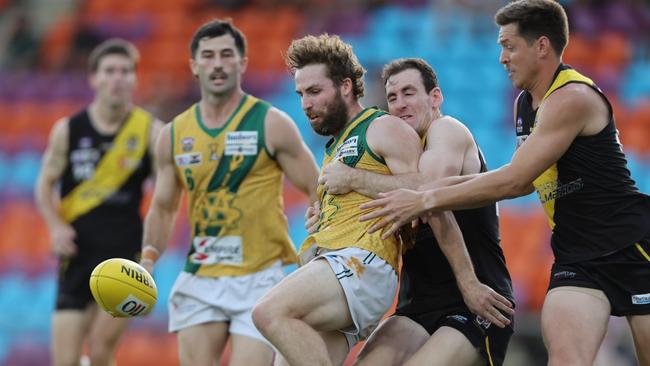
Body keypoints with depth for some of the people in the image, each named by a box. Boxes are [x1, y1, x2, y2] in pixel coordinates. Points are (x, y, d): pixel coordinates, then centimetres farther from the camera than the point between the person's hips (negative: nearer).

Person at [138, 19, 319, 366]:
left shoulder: (271, 125, -4)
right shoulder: (174, 135, 7)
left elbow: (318, 193, -2)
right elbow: (163, 208, 17)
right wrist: (148, 257, 1)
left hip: (259, 279, -4)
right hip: (199, 281, 4)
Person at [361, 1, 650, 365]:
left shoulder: (572, 98, -19)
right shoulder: (524, 104, 10)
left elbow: (512, 181, -22)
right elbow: (526, 180, 19)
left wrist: (425, 201, -17)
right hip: (576, 254, 7)